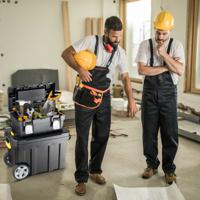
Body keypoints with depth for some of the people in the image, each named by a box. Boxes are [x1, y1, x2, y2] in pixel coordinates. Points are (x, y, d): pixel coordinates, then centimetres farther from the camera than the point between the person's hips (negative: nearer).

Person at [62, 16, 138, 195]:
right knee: (82, 138, 1)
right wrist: (79, 69, -25)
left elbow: (125, 77, 4)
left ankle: (95, 170, 32)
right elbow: (66, 53, -10)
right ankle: (81, 179, 13)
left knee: (102, 136, 11)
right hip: (85, 97, -4)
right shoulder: (91, 41, -12)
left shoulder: (120, 53, 0)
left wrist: (131, 99, -6)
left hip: (104, 98, 4)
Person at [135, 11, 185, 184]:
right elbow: (142, 70, -11)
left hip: (168, 93, 0)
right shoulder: (145, 45, 0)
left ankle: (169, 168, 22)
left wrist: (164, 54, -19)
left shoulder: (176, 45, -1)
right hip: (150, 92, 1)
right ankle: (152, 165, 27)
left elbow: (180, 70, -13)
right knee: (149, 131, 9)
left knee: (170, 132, 4)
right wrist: (165, 68, -13)